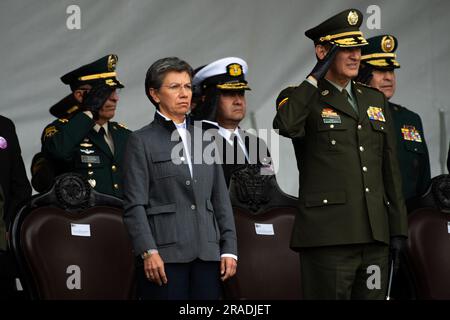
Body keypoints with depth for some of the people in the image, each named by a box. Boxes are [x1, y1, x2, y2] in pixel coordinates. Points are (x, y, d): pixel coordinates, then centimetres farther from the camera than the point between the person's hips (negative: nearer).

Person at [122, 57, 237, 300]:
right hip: (165, 256, -4)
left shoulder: (204, 138, 18)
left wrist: (229, 249, 8)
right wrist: (148, 251, -15)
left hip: (207, 253, 4)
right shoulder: (141, 141, 4)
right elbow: (135, 205, -4)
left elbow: (220, 198, 17)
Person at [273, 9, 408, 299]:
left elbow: (390, 168, 18)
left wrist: (398, 229, 12)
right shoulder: (302, 99, 1)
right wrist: (317, 75, -13)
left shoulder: (375, 100, 17)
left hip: (375, 235, 5)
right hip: (328, 236, -5)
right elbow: (287, 125, -24)